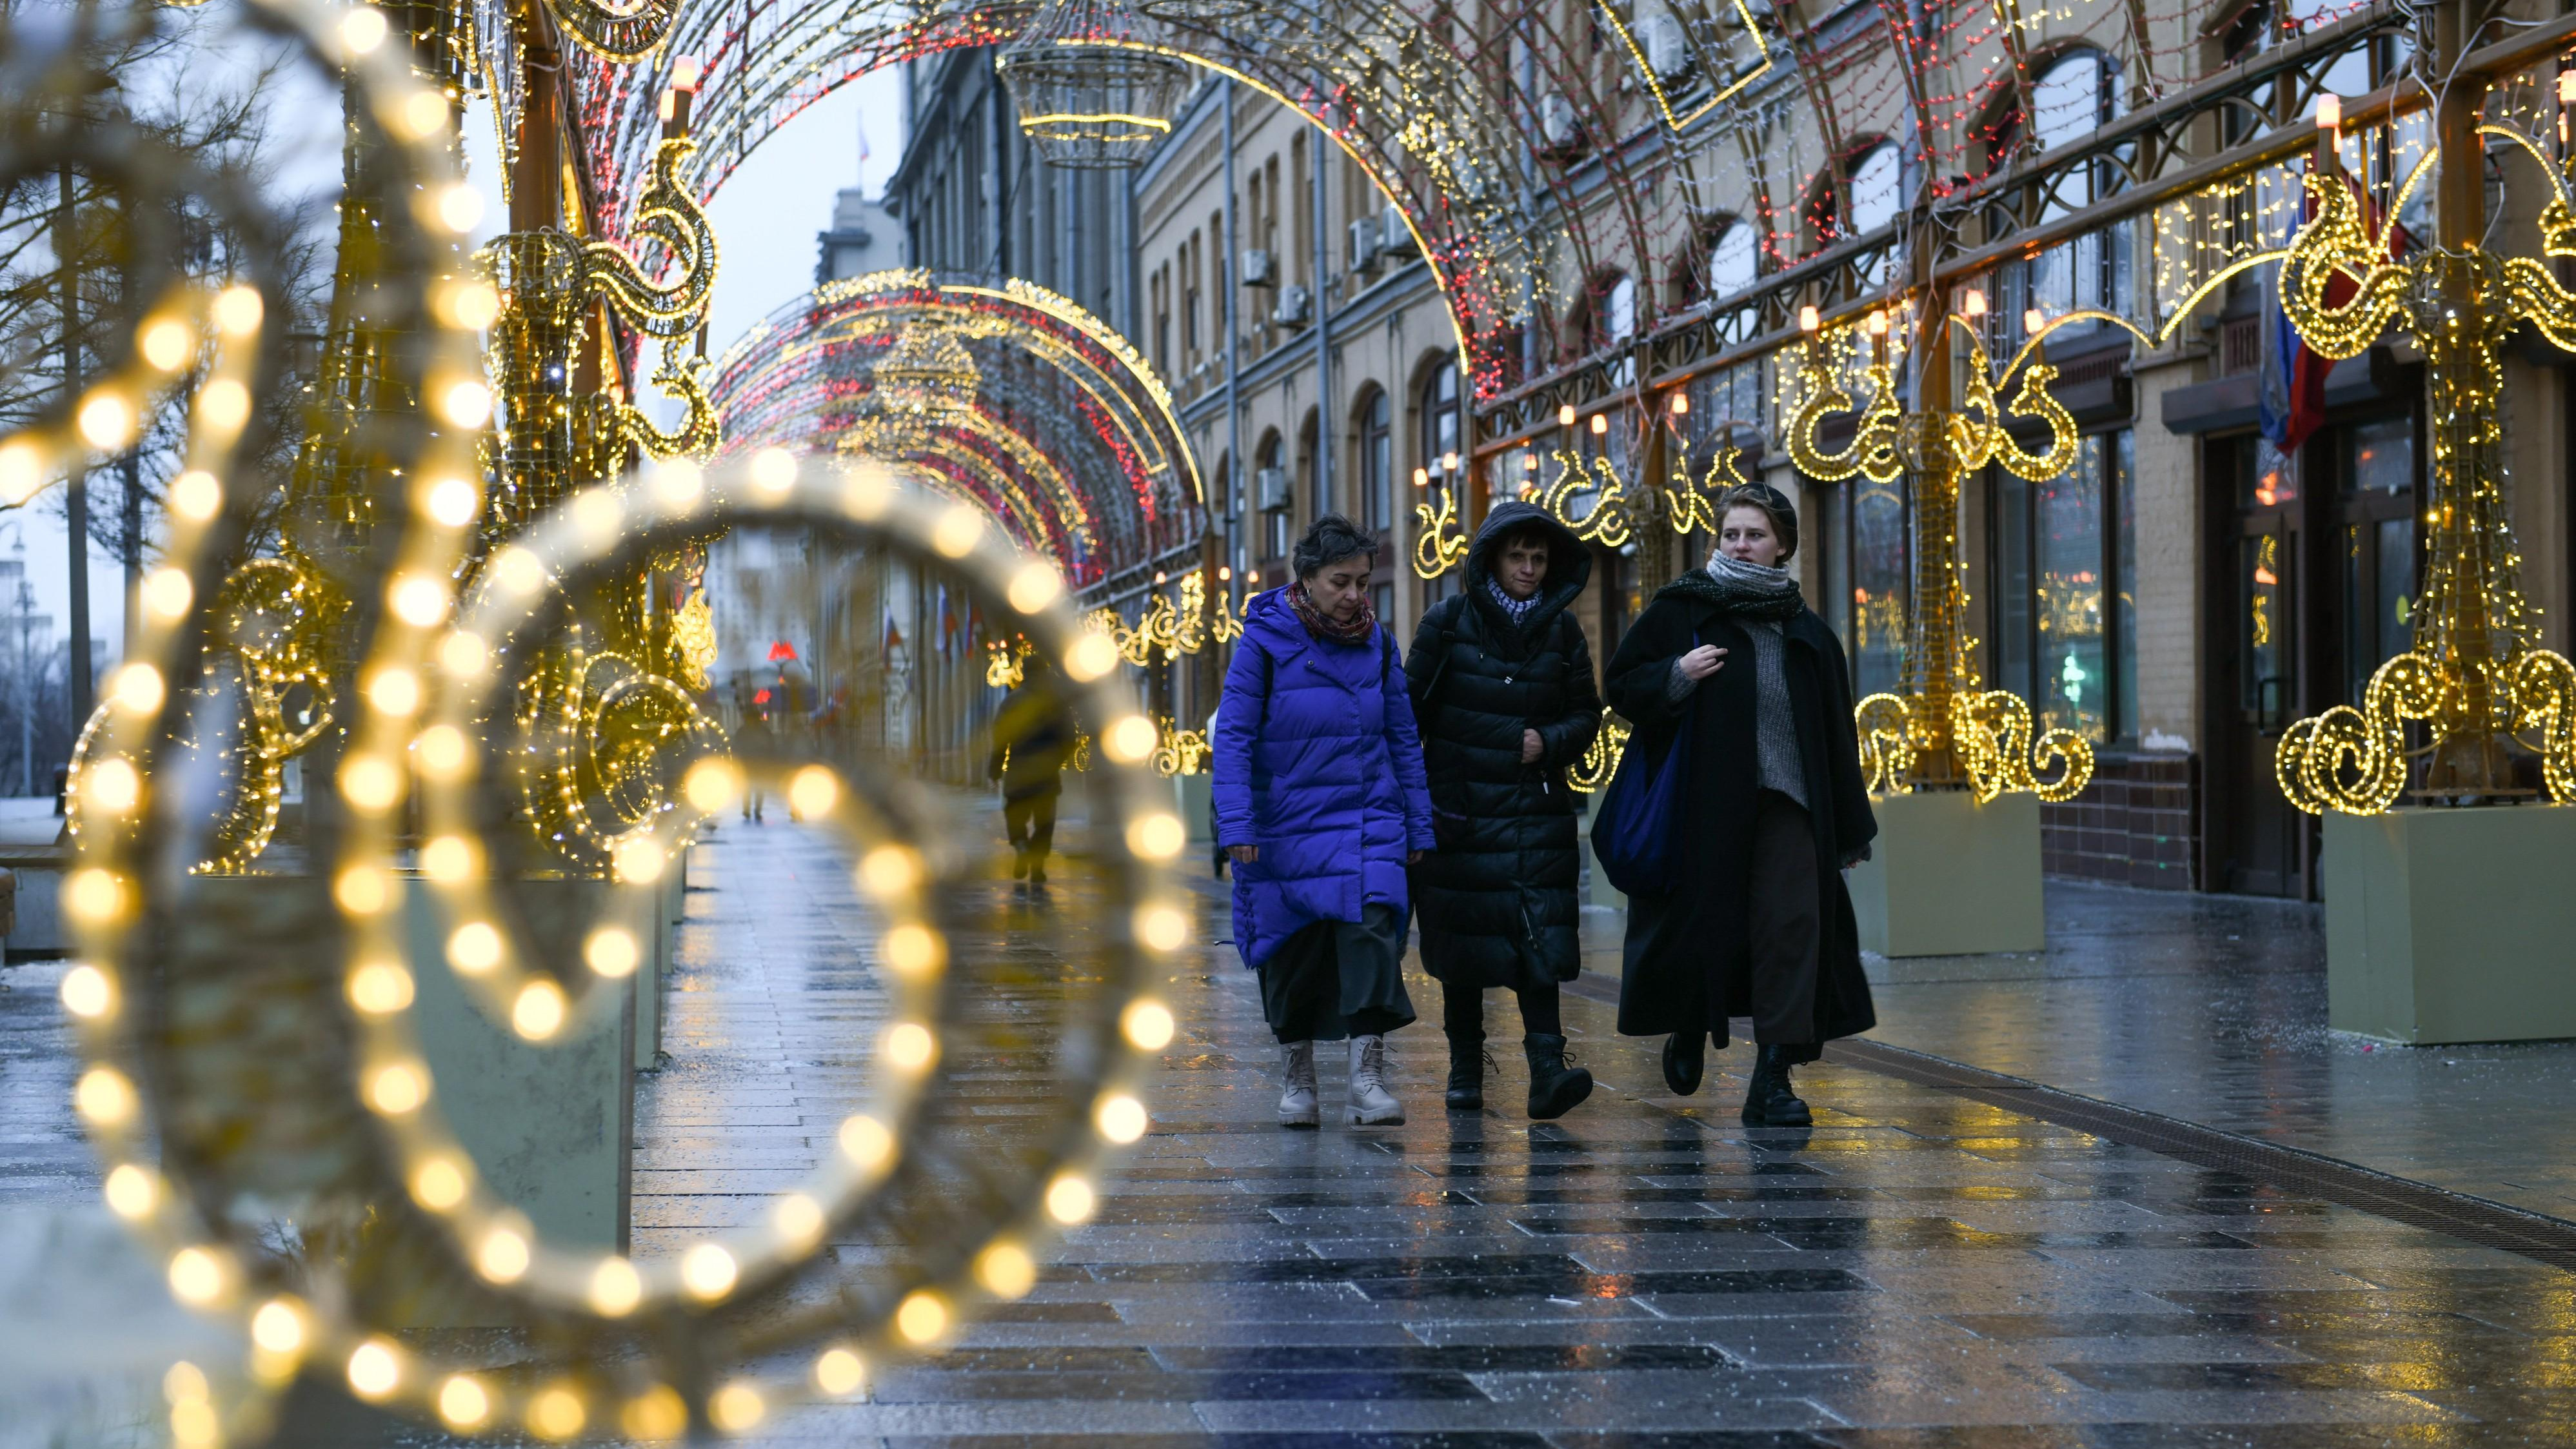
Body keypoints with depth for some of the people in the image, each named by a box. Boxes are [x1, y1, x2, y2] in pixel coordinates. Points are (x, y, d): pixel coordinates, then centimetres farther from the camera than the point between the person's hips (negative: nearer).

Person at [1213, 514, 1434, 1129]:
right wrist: (1236, 824, -17)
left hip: (1367, 818, 2)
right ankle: (1296, 1077, 23)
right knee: (1292, 951, 6)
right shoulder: (1264, 639, -7)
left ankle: (1368, 1078, -16)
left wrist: (1418, 826, 9)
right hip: (1287, 821, -2)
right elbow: (1233, 735, -8)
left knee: (1373, 928, -16)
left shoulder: (1377, 640, 4)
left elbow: (1403, 736, 10)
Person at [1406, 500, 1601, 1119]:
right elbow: (1411, 709, 0)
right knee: (1462, 939, 5)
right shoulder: (1448, 623, -1)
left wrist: (1550, 742, -9)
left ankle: (1547, 1070, -20)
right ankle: (1466, 1068, 17)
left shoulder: (1562, 631, 6)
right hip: (1460, 810, -1)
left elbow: (1586, 714, 11)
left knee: (1540, 938, -11)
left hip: (1536, 811, 1)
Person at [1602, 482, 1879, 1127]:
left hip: (1787, 801, 2)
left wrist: (1850, 829, 11)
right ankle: (1689, 1031, 34)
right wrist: (1677, 676, -17)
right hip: (1704, 801, -2)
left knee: (1791, 928, -9)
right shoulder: (1682, 609, 4)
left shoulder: (1807, 632, 13)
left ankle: (1772, 1080, -8)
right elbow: (1622, 686, 3)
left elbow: (1837, 734, 14)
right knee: (1704, 922, 5)